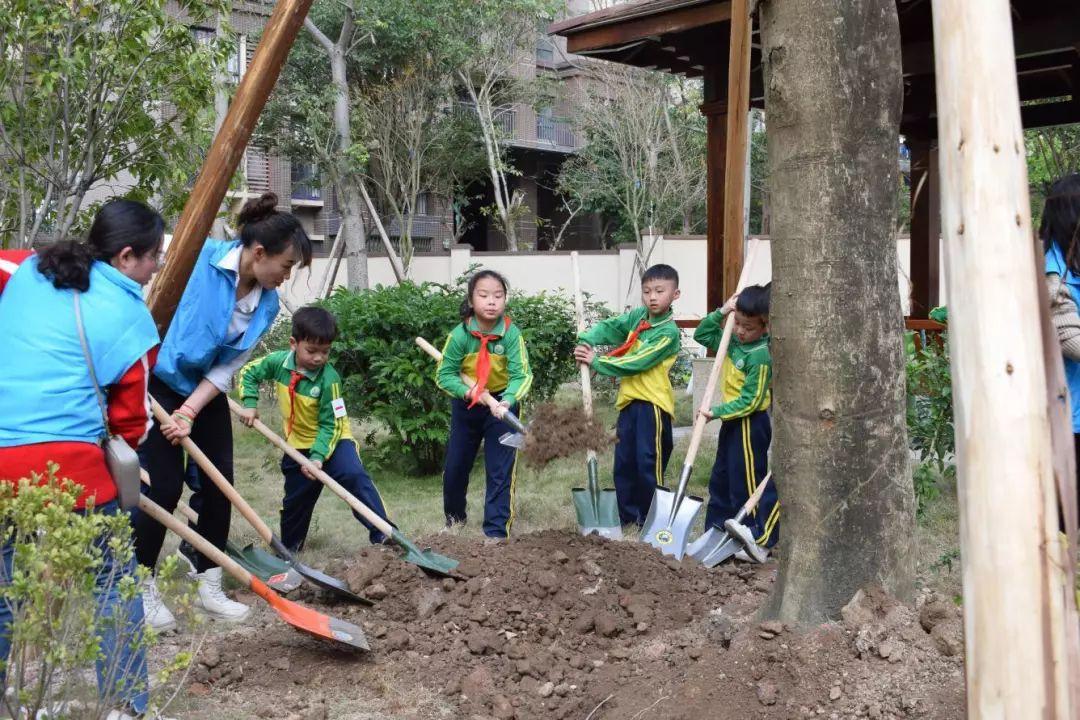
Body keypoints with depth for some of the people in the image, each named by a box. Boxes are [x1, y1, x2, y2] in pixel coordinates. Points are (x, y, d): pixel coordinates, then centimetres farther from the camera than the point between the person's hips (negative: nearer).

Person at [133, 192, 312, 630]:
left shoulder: (266, 304, -9)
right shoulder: (197, 257, -25)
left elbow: (229, 366, -9)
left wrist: (190, 412, -20)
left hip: (205, 390, 6)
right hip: (157, 380, -6)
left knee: (220, 482, 2)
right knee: (163, 484, -9)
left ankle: (208, 587, 15)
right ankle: (142, 589, 8)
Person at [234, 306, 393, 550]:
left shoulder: (329, 379, -26)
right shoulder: (278, 361, -14)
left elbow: (331, 425, -23)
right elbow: (248, 372, 4)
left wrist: (318, 457, -33)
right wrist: (249, 404, -10)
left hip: (331, 439, -4)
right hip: (298, 444, 4)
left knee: (354, 475, -30)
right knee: (295, 500, 17)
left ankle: (383, 533, -28)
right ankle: (288, 547, 40)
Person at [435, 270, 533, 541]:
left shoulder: (511, 333, -21)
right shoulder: (460, 334, -19)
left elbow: (521, 375, -23)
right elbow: (444, 374, -12)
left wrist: (507, 401, -40)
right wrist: (467, 391, -27)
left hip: (501, 403, -2)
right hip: (466, 404, 2)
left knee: (501, 470, -4)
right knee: (455, 465, 14)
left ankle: (497, 529, 5)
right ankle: (455, 514, 41)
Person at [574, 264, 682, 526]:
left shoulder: (669, 332, -14)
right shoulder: (637, 316, 8)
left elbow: (637, 362, -19)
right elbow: (608, 327, 4)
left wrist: (596, 361, -18)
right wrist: (586, 341, -16)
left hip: (653, 403, -7)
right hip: (629, 399, 7)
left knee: (649, 463, -6)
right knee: (623, 463, 11)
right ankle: (628, 517, 22)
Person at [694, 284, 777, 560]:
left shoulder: (760, 356, -22)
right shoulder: (733, 341, 3)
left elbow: (749, 401, -23)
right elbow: (702, 335, 15)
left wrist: (716, 412, -22)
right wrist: (721, 313, 0)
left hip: (750, 424, -9)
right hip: (732, 421, 9)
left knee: (749, 484, -4)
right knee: (721, 481, 16)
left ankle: (760, 543, 2)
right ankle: (715, 532, 26)